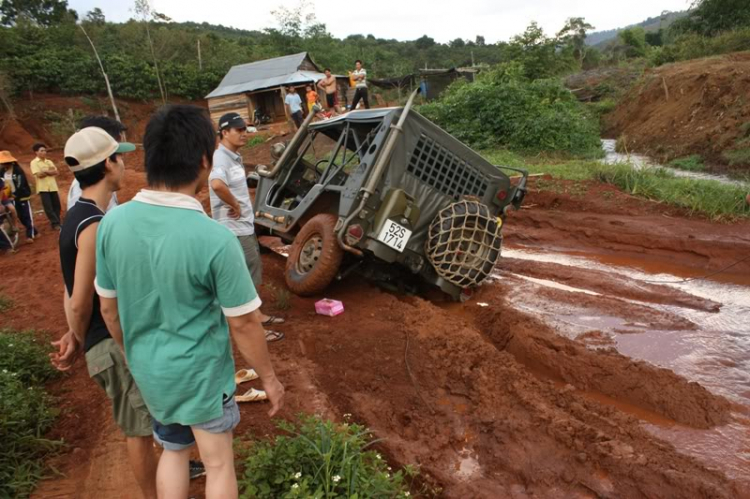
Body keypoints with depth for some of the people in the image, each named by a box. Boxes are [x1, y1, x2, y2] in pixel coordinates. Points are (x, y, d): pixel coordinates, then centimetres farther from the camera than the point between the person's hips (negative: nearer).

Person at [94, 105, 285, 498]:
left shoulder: (112, 223, -12)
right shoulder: (215, 239, -28)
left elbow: (109, 308, 0)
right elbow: (243, 323, -19)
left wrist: (133, 354, 18)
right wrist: (269, 378, -3)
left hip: (149, 372, 5)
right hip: (202, 374, -5)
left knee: (173, 451, 27)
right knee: (219, 464, 17)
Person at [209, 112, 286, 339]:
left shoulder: (234, 157, 12)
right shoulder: (221, 158, -20)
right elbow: (217, 184, -41)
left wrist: (241, 207, 9)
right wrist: (235, 206, -26)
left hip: (245, 225, 10)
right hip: (234, 229, -10)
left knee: (253, 272, 20)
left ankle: (256, 314, 34)